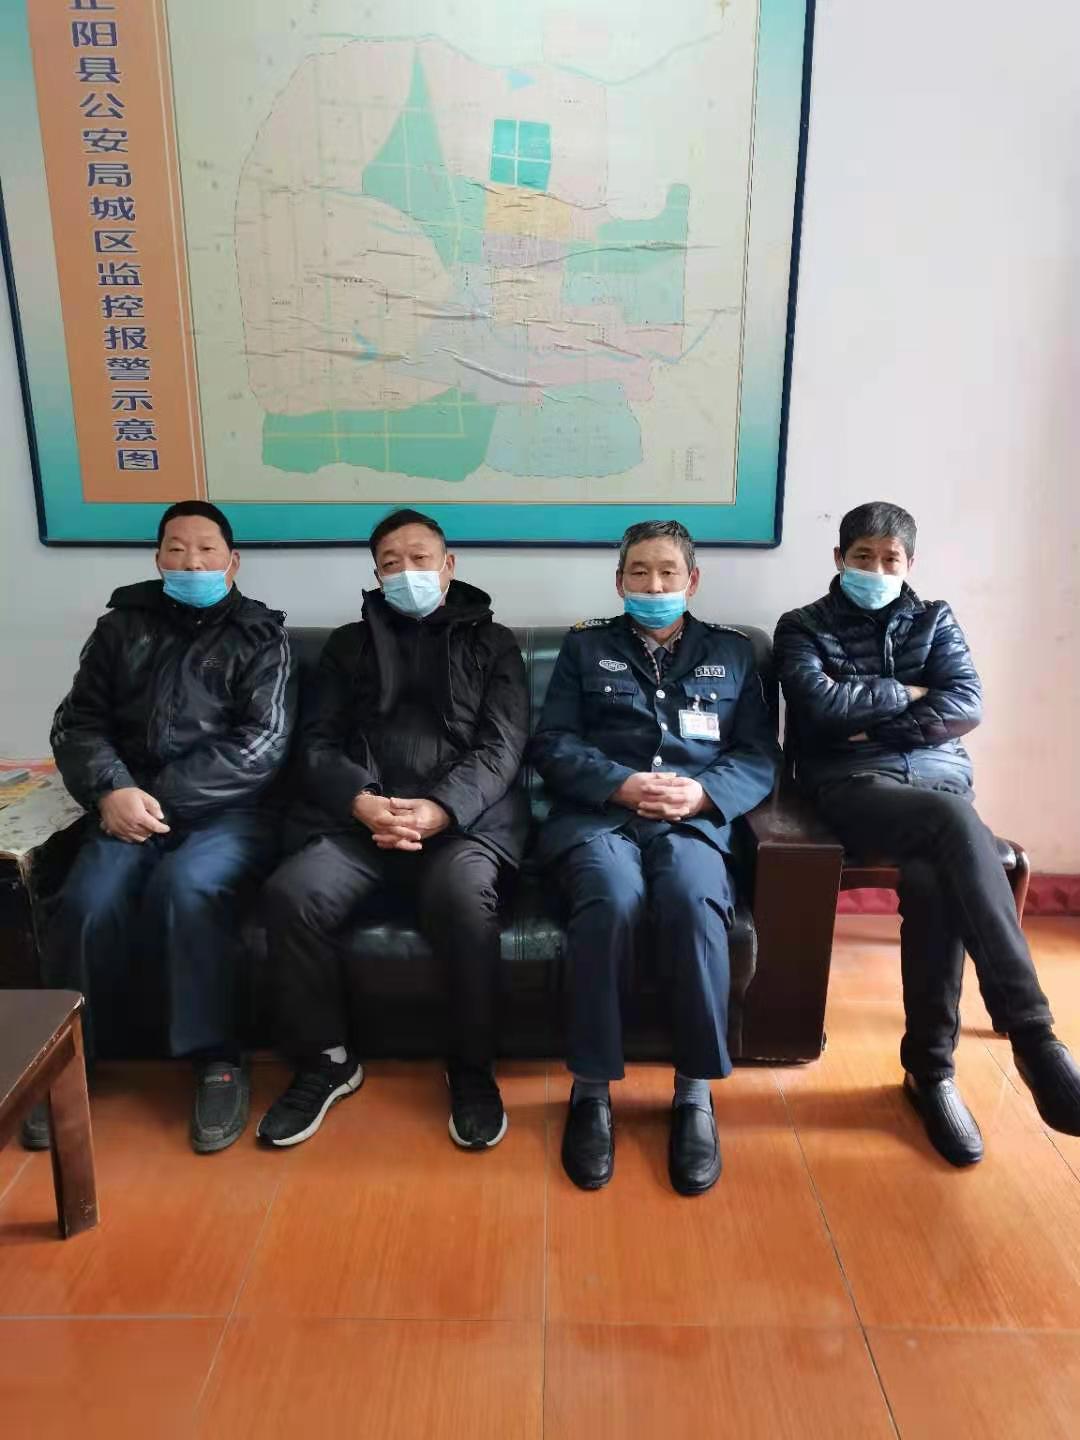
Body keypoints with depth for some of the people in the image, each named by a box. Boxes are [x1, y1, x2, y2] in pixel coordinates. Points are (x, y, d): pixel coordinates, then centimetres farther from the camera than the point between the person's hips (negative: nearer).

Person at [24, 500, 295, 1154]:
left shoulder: (260, 636, 7)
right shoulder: (122, 625, 18)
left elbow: (264, 742, -5)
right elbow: (78, 723, 11)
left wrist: (164, 799, -13)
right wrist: (112, 790, -10)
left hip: (230, 811, -2)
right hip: (130, 807, 3)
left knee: (187, 887, -33)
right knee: (89, 904, -25)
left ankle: (217, 1061, -17)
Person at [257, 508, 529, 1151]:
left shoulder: (492, 643, 16)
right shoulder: (350, 644, 22)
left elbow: (501, 749, 2)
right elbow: (319, 744, 10)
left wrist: (439, 809, -18)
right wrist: (363, 803, -12)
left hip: (465, 815, -2)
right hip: (358, 816, 2)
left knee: (464, 896, -34)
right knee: (293, 894, -26)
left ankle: (473, 1069, -10)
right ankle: (328, 1060, -3)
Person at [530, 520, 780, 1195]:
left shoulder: (733, 651, 21)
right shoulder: (586, 646, 19)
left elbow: (761, 756, 11)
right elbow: (553, 744, 7)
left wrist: (704, 792, -10)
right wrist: (621, 784, -11)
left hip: (694, 817, 1)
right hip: (597, 811, 0)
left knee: (693, 901, -34)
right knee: (613, 899, -35)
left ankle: (697, 1092, -19)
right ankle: (592, 1089, -19)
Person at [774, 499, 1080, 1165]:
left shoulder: (934, 620, 19)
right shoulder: (803, 628, 12)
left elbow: (968, 706, 2)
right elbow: (821, 705, -8)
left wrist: (871, 725, -6)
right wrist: (904, 694, 1)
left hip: (938, 782, 3)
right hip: (855, 786, -3)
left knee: (933, 880, -34)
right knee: (957, 823, -36)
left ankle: (930, 1066, -22)